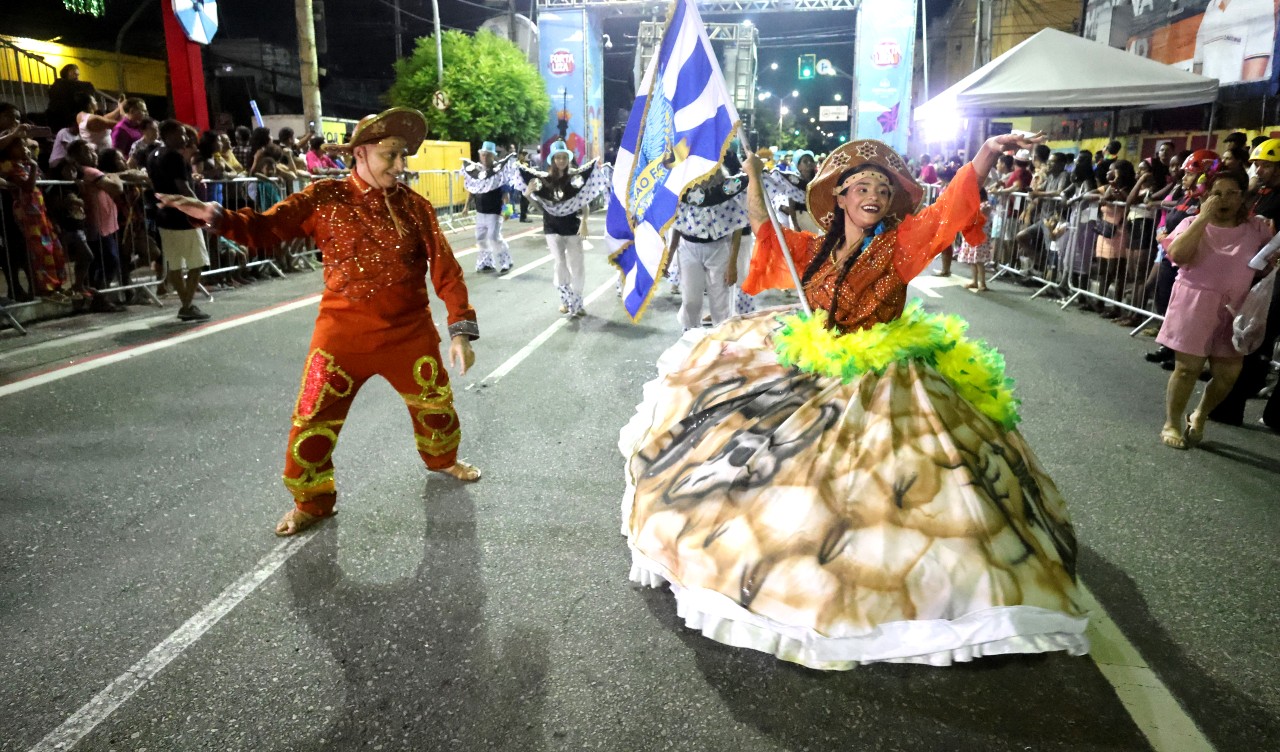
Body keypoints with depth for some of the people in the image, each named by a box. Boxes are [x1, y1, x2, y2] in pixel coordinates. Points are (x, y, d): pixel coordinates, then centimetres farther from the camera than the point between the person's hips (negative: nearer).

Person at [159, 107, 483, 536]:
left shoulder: (415, 206, -3)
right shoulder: (325, 198, -5)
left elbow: (445, 269, -5)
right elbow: (264, 228, -5)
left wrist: (461, 330, -10)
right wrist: (216, 216, -24)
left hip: (410, 334, 2)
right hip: (343, 334, -1)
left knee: (435, 403, 17)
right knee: (313, 422, 2)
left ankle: (442, 459, 49)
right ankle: (312, 502, 26)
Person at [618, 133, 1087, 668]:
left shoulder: (901, 244, -6)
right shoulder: (817, 248, 7)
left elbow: (951, 205, -18)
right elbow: (765, 231, 19)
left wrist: (989, 151, -31)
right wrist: (754, 178, 14)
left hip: (881, 387, -5)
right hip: (812, 376, 6)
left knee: (867, 491, -14)